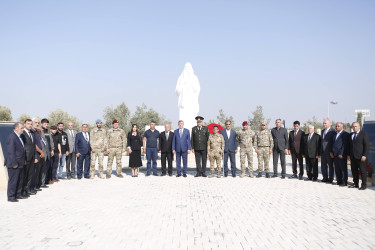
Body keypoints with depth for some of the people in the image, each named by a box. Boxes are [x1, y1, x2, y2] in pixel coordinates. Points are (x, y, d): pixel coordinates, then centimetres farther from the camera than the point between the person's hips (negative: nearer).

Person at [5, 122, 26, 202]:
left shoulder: (19, 137, 12)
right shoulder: (11, 137, -18)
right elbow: (10, 151, -21)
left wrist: (24, 160, 15)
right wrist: (14, 163, -21)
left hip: (20, 164, 10)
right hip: (14, 165, -10)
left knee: (20, 180, 16)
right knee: (13, 181, 0)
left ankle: (18, 194, 28)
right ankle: (10, 197, 11)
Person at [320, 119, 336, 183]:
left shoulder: (332, 132, -10)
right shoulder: (322, 131, 14)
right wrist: (320, 150, 12)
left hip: (329, 152, -7)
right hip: (323, 151, 7)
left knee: (330, 166, 4)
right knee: (323, 165, 11)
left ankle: (330, 179, 12)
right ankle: (325, 178, 22)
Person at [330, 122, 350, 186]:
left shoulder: (345, 134, -8)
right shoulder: (335, 134, 17)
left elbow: (345, 145, -13)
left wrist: (341, 154, -17)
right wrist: (331, 152, 9)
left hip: (342, 155, -7)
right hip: (335, 155, 7)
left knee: (343, 169, 0)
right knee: (337, 169, 11)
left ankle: (344, 182, 6)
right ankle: (339, 181, 19)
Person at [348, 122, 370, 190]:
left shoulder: (364, 134, -3)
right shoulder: (351, 135, 15)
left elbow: (367, 145, -8)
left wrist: (364, 155, -15)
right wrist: (349, 155, 11)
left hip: (360, 156, -6)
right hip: (353, 156, 6)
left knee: (363, 171, 0)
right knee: (354, 171, 10)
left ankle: (364, 185, 7)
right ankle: (355, 183, 19)